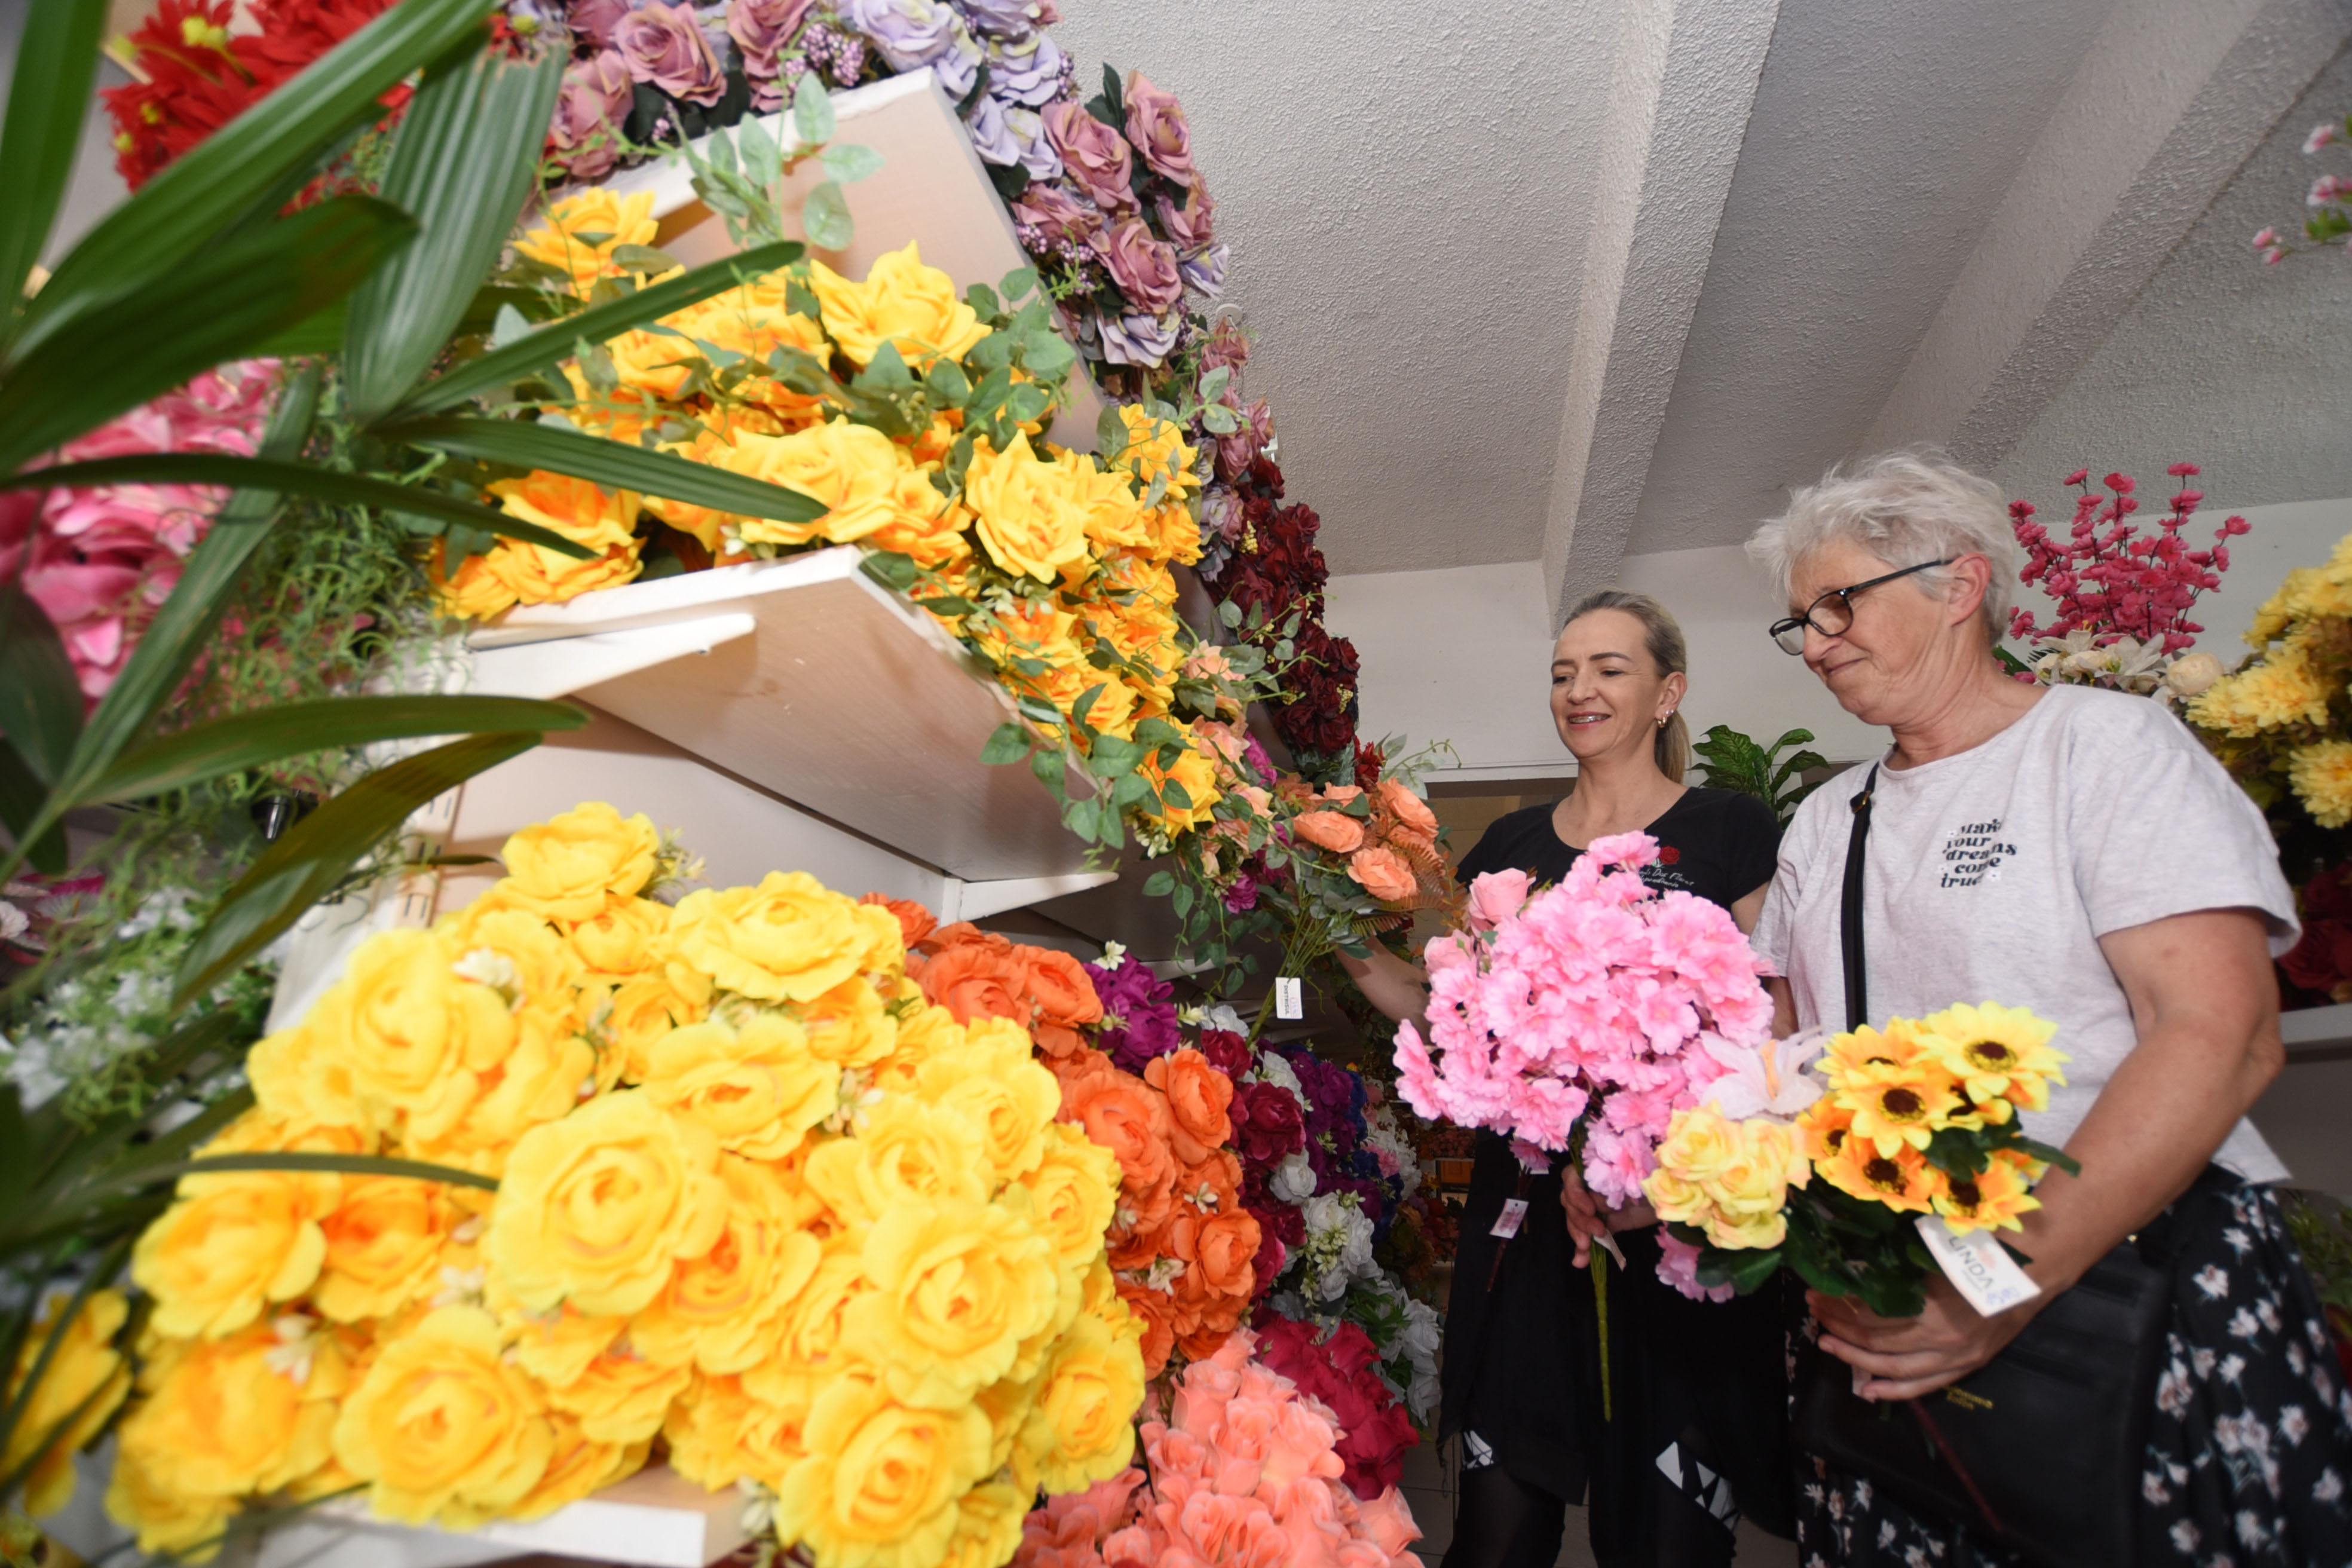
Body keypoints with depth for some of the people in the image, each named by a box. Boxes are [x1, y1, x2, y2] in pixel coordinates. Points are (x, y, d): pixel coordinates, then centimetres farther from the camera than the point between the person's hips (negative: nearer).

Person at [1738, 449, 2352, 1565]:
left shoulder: (2104, 743, -6)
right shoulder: (1824, 822, 10)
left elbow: (2221, 1035, -17)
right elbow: (1779, 1044, 11)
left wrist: (2015, 1274, -26)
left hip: (2134, 1282, -4)